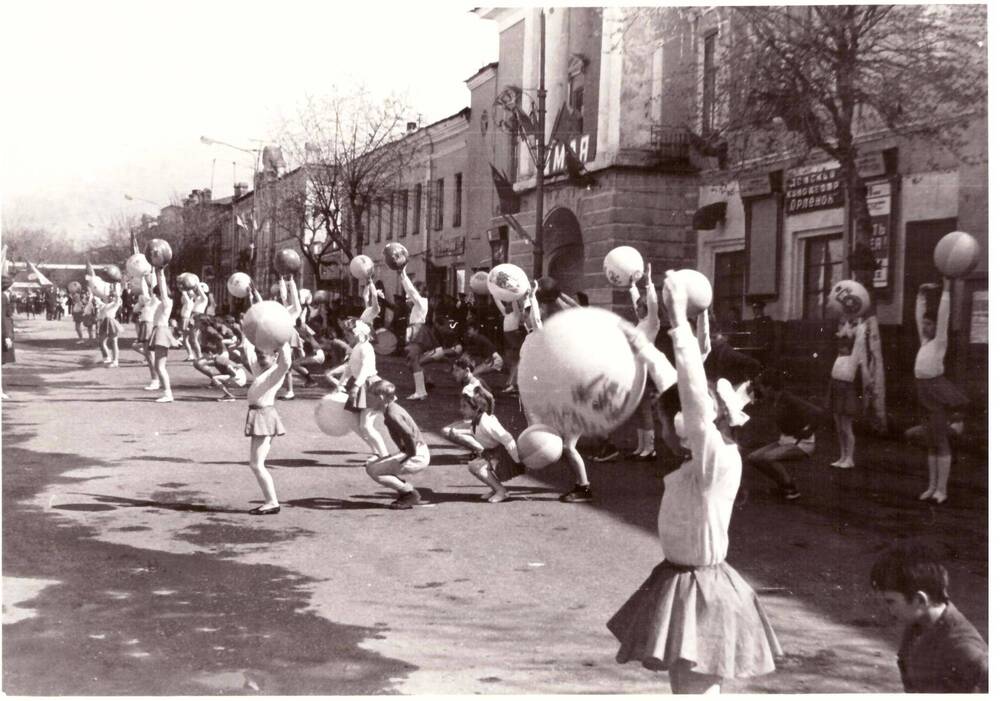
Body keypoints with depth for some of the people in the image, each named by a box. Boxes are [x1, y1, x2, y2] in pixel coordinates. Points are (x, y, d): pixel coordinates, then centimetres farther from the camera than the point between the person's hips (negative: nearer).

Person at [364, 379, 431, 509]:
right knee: (371, 466, 13)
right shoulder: (393, 408, 11)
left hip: (417, 457, -10)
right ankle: (407, 490, 12)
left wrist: (411, 454, -19)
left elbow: (408, 434, -32)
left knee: (373, 471, -12)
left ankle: (411, 494, -6)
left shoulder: (392, 415, -20)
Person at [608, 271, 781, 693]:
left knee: (695, 688, -3)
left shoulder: (717, 459, -21)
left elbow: (698, 398, -35)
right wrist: (638, 342, 16)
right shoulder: (708, 454, 3)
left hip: (698, 587, -9)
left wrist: (679, 325, -37)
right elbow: (673, 385, 12)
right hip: (683, 580, 9)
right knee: (686, 686, 20)